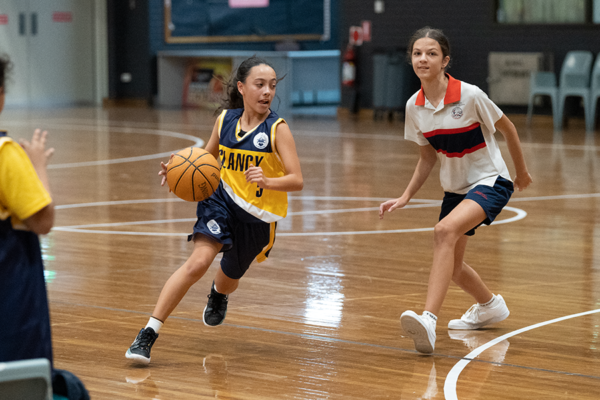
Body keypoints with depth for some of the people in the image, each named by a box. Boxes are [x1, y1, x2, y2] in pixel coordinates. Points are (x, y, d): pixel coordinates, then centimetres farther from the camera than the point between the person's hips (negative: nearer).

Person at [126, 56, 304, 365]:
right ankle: (149, 333, -23)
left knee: (229, 277, 21)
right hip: (222, 200, 1)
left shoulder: (277, 129, -15)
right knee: (198, 262, -25)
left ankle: (219, 295, 63)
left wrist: (267, 182, -40)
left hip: (258, 217, 0)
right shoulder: (225, 119, -3)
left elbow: (297, 180, -20)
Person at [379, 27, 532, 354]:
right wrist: (405, 197, 1)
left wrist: (521, 171, 7)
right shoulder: (414, 107, -5)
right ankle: (490, 305, 47)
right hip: (454, 188, 7)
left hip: (490, 182, -7)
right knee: (450, 266, 15)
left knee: (445, 231, -33)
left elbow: (507, 129, -4)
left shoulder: (470, 96, -21)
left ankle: (429, 320, -41)